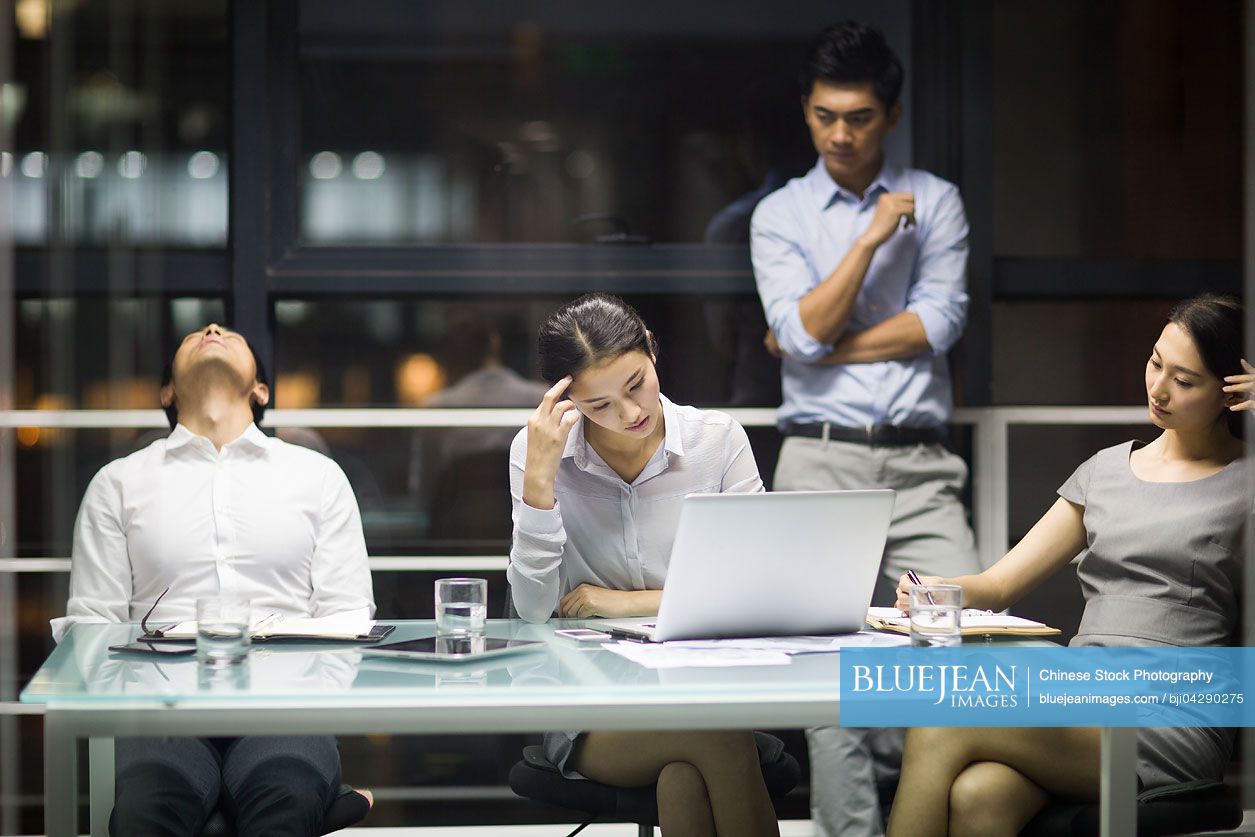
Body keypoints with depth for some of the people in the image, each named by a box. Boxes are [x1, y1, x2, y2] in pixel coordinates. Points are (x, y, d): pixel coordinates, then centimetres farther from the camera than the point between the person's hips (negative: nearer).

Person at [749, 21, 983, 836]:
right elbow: (804, 330, -5)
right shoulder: (779, 215, 9)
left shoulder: (935, 202, 10)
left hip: (921, 465, 1)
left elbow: (938, 324, -2)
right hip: (821, 461, -1)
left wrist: (821, 346, -4)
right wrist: (872, 237, -8)